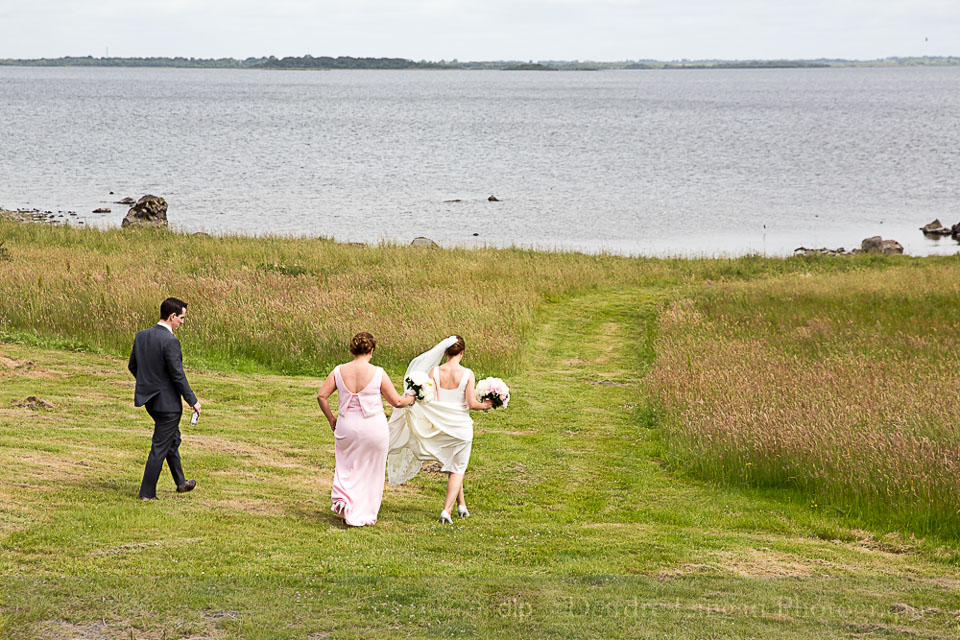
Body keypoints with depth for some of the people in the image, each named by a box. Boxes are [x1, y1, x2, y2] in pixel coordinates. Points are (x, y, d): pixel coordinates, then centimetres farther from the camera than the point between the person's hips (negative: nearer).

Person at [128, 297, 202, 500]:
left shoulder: (141, 336, 1)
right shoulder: (170, 342, -22)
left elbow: (132, 366, 11)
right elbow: (178, 376, -21)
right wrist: (193, 401, -11)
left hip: (149, 398, 9)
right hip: (167, 400, -9)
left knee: (173, 438, 25)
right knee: (160, 446, 2)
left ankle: (181, 482, 36)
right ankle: (147, 492, 8)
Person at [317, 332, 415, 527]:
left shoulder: (339, 371, -4)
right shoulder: (378, 374, -11)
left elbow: (321, 396, -2)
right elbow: (396, 401, -5)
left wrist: (330, 418, 12)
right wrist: (411, 399, 16)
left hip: (346, 426, 2)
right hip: (373, 427, -2)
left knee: (347, 466, 21)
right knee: (371, 472, 13)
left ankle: (341, 498, -3)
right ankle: (365, 515, 20)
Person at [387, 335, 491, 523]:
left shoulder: (435, 372, -8)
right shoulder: (467, 374, -12)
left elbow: (431, 399, -14)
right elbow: (471, 403, -12)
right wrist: (485, 405, 4)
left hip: (441, 425, 2)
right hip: (461, 425, -2)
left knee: (452, 465, 23)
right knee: (457, 469, 8)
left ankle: (461, 504, 29)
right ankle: (447, 510, -3)